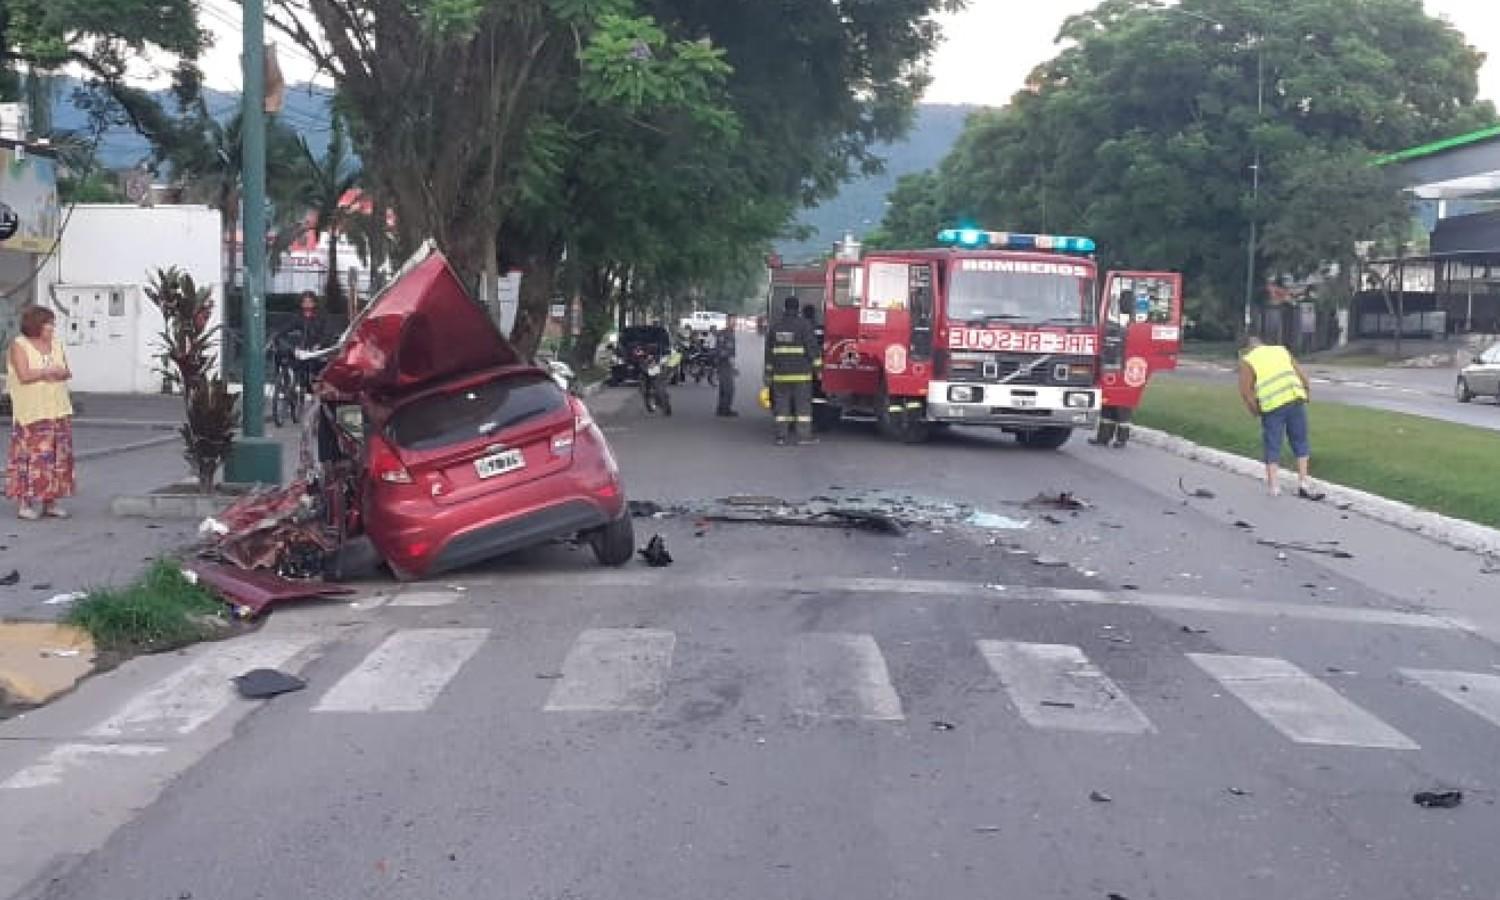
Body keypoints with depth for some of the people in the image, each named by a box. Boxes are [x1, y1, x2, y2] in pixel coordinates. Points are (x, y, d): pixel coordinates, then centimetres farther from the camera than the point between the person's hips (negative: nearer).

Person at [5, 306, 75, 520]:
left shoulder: (56, 344, 12)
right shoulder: (19, 345, -4)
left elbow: (67, 373, 8)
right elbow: (24, 375, -16)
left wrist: (41, 373, -9)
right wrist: (50, 370, -9)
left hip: (58, 410, 6)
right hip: (31, 412, -5)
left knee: (57, 455, 2)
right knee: (29, 454, -8)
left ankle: (50, 501, 8)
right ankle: (24, 502, -4)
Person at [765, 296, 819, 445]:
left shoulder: (776, 326, 8)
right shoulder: (804, 325, -7)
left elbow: (769, 351, 12)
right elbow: (812, 347, -9)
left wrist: (769, 372, 18)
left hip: (781, 373, 4)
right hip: (801, 372, -4)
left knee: (782, 404, 5)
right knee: (803, 404, 0)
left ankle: (781, 436, 3)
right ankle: (805, 435, -2)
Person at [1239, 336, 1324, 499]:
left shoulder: (1247, 361, 6)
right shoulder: (1281, 350, 19)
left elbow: (1245, 391, -4)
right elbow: (1301, 374, 13)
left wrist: (1255, 410, 7)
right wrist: (1306, 392, 23)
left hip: (1272, 407, -3)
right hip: (1295, 400, 3)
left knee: (1272, 446, 8)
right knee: (1300, 442, 12)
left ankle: (1274, 485, 6)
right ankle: (1303, 482, 10)